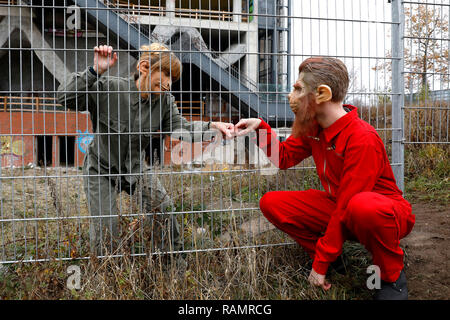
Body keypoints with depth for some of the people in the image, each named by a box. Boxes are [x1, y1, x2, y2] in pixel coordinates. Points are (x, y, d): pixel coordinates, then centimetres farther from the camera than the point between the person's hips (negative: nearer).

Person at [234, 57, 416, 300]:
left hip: (385, 211, -6)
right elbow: (284, 157, 9)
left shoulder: (363, 138, -29)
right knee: (271, 203, -9)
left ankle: (391, 275, -13)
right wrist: (260, 128, -8)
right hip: (337, 207, 7)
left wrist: (321, 263, -21)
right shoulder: (312, 128, -4)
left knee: (363, 207, -43)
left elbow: (346, 207, -27)